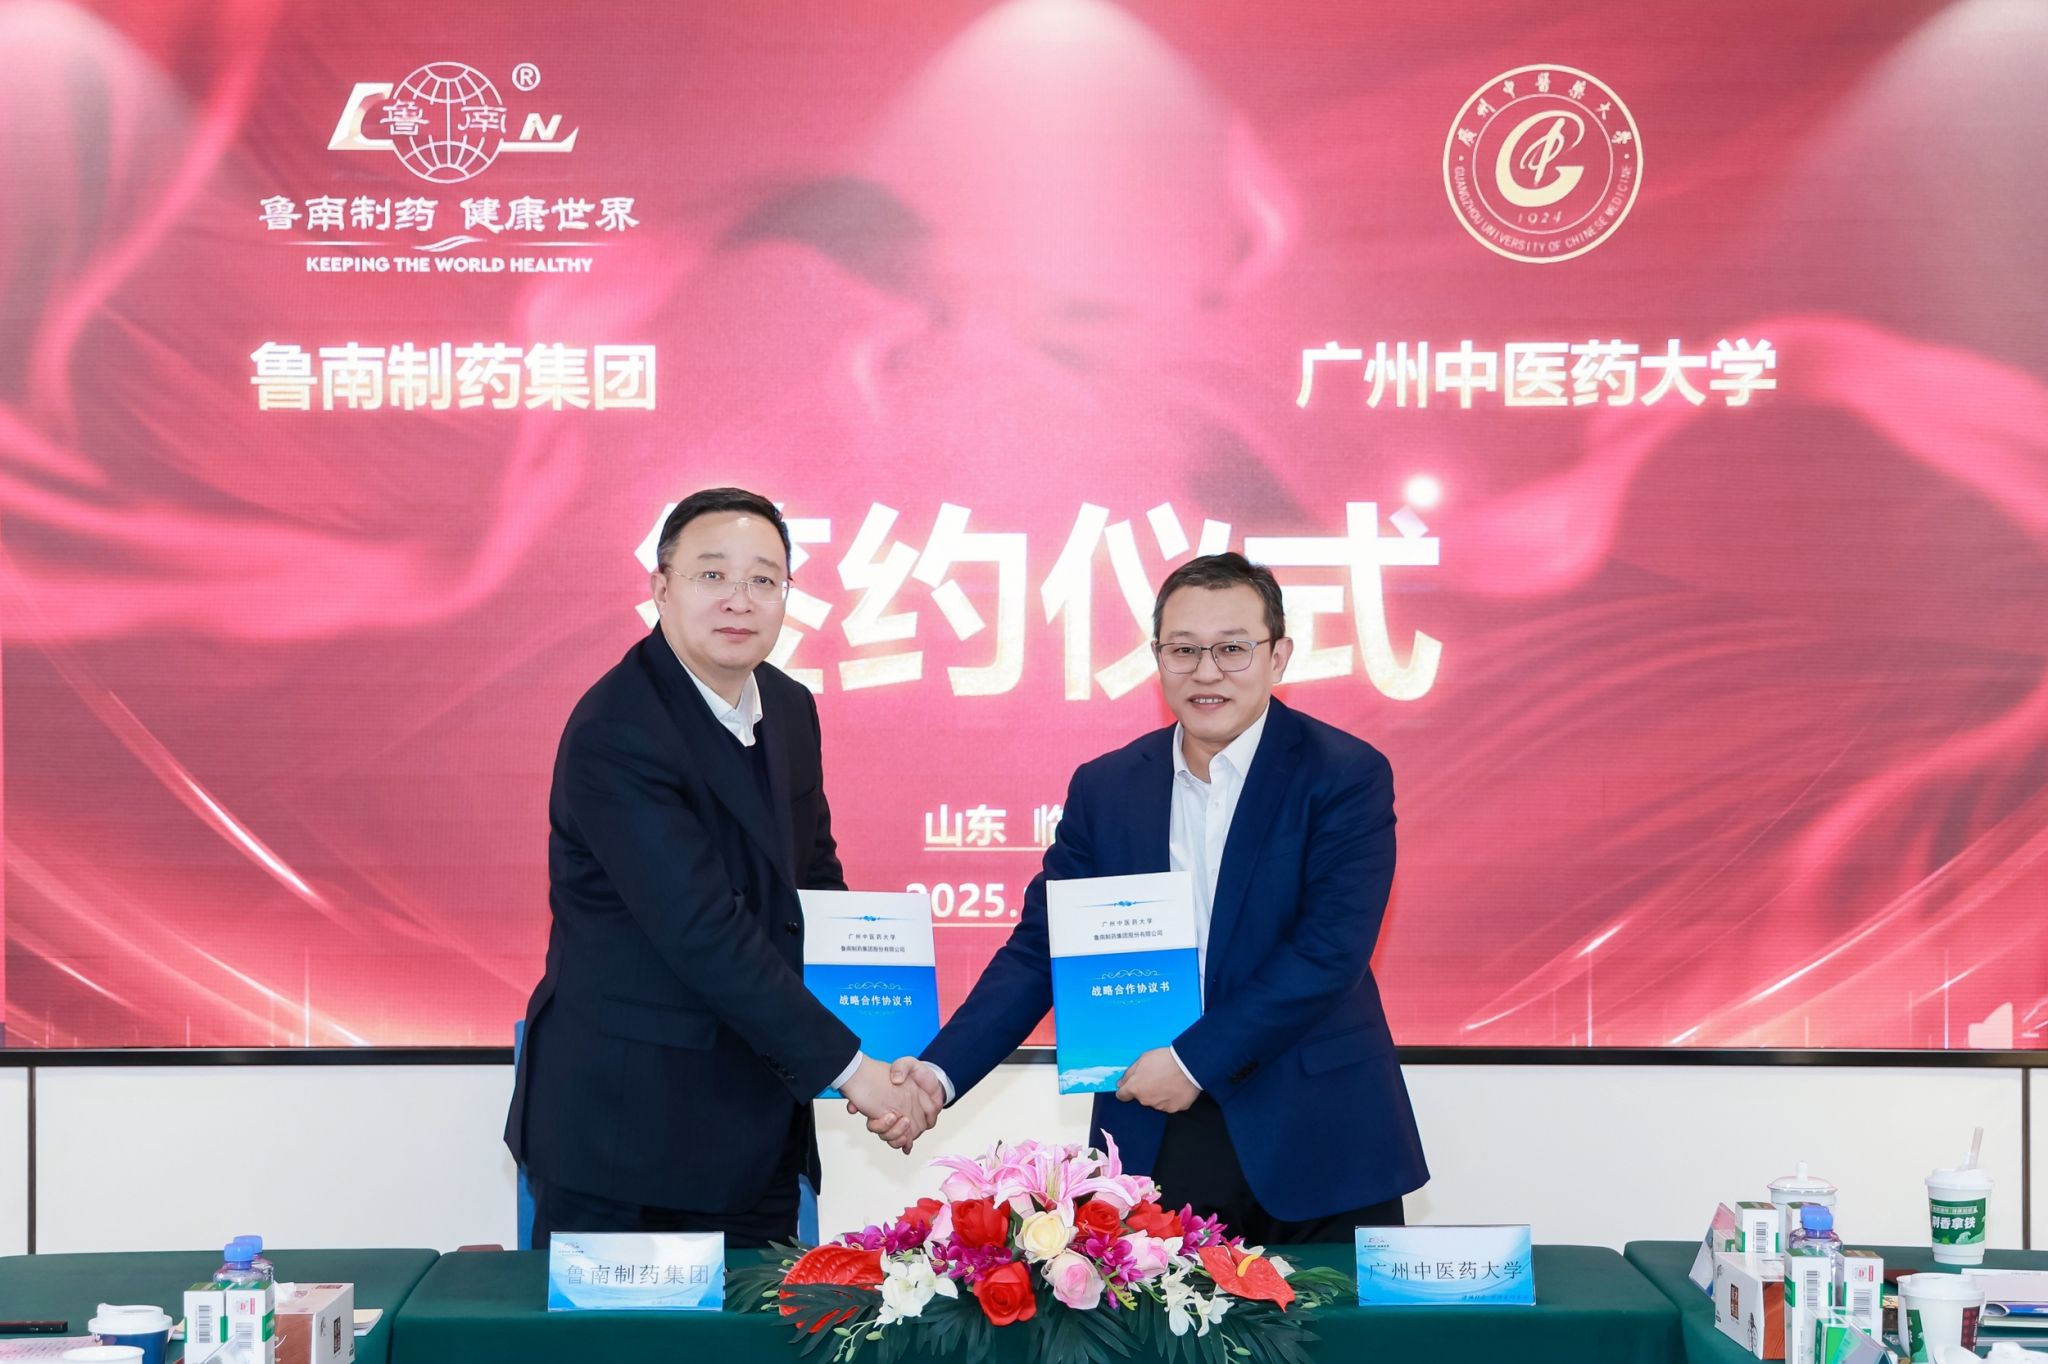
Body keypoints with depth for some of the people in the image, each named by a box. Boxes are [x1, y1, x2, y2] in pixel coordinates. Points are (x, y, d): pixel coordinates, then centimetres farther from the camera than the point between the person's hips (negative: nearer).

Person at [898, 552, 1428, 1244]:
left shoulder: (1347, 776, -6)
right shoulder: (1105, 788, 6)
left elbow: (1330, 950, -15)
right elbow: (1040, 948, 5)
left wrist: (1195, 1059, -18)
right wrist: (940, 1070, -9)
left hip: (1316, 1148, -2)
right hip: (1155, 1149, 2)